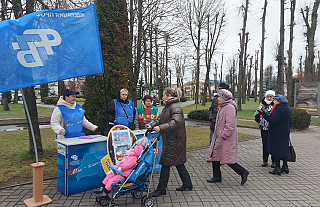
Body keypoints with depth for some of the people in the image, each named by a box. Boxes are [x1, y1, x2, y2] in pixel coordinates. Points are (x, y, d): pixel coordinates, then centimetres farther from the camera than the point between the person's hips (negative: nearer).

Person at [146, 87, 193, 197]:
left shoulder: (175, 107, -16)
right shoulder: (167, 107, 15)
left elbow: (176, 122, -29)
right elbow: (160, 119, 16)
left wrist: (161, 128, -35)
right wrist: (151, 125, -1)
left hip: (174, 140, -10)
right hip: (169, 139, 10)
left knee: (166, 163, -3)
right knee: (178, 162, 16)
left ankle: (161, 189, 8)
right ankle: (187, 184, 28)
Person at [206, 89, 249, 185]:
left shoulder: (230, 108, -18)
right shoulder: (223, 107, 14)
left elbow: (230, 125, -24)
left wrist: (223, 136, -21)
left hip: (226, 139, -10)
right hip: (219, 137, 10)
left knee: (228, 159, -4)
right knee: (215, 155, 12)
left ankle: (243, 172, 13)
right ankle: (217, 177, 22)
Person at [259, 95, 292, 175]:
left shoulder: (279, 109, -20)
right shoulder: (288, 109, 11)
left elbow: (273, 120, -27)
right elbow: (289, 122, 17)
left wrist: (263, 114, -23)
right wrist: (287, 131, 24)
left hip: (276, 133, -9)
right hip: (285, 133, 9)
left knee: (276, 149, -2)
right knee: (284, 149, 16)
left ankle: (277, 169, 1)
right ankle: (285, 167, 26)